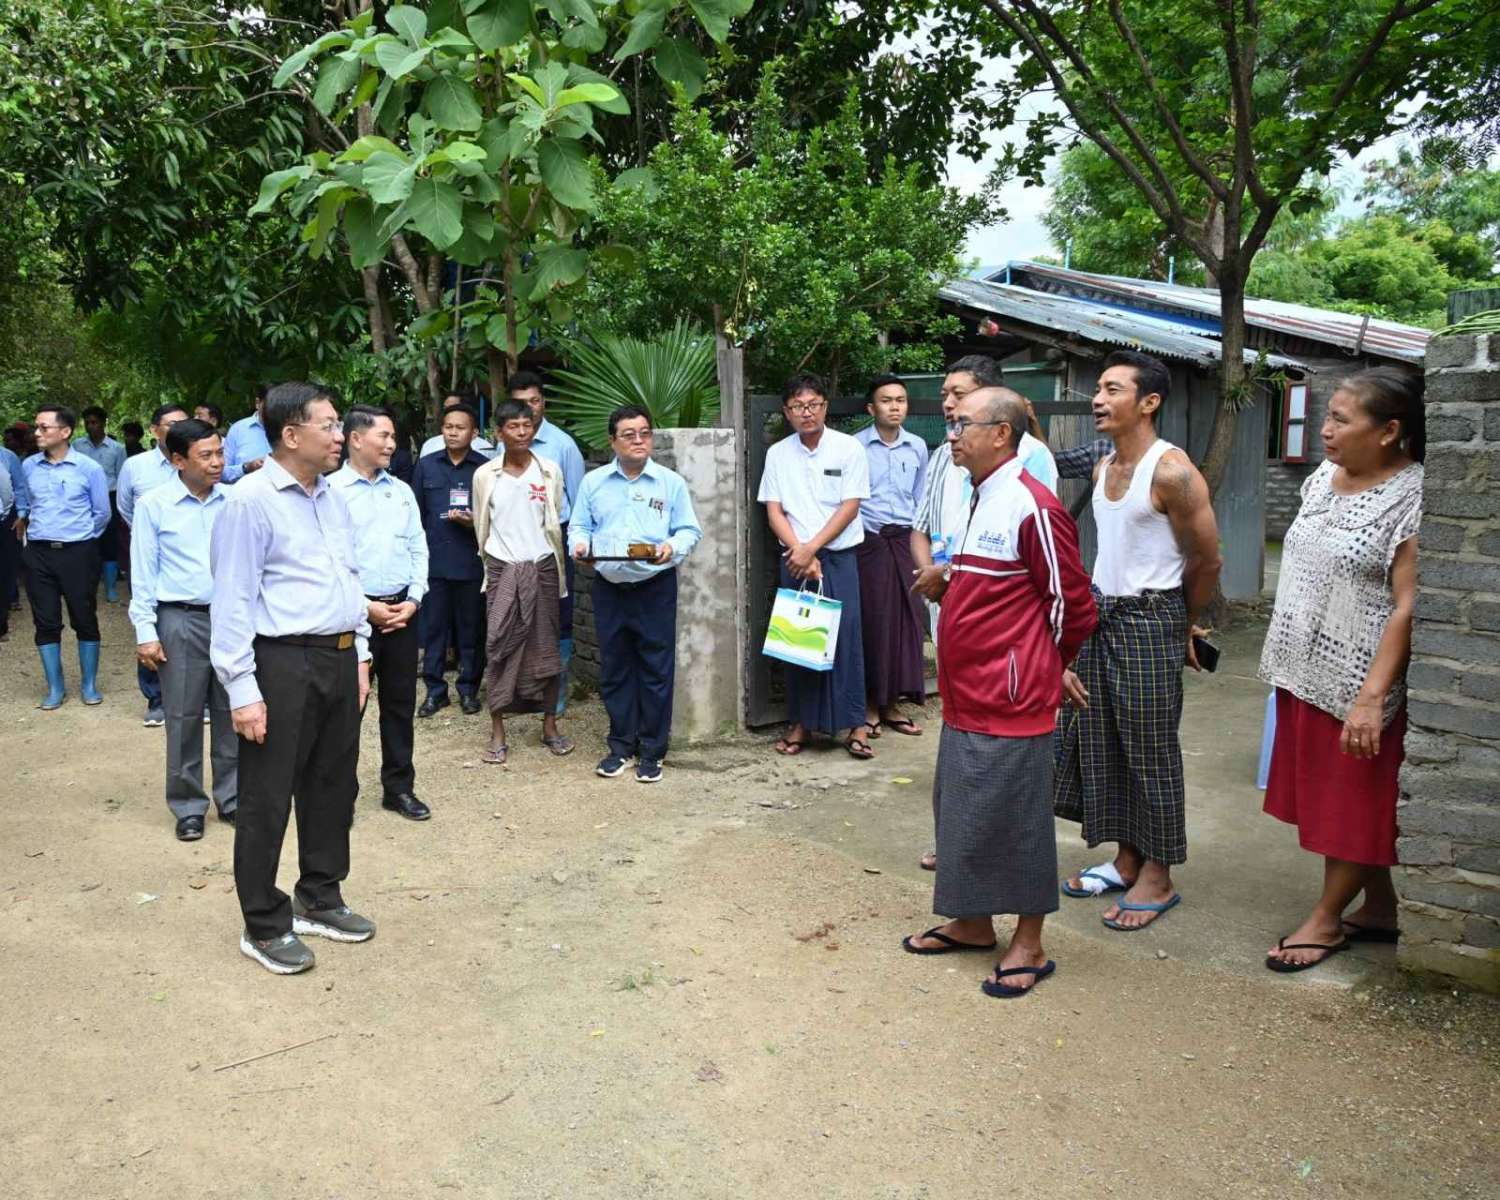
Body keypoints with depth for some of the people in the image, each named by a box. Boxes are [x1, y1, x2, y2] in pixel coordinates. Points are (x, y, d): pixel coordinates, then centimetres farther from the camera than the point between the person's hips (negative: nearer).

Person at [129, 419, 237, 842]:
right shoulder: (153, 505, -2)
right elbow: (143, 574, 0)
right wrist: (146, 631, -4)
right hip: (182, 620, -2)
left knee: (232, 712, 10)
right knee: (183, 717, 5)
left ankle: (232, 798, 23)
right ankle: (188, 806, 19)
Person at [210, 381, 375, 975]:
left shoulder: (332, 497, 12)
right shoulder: (250, 500, -12)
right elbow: (233, 600, -14)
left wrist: (359, 655, 17)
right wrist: (242, 688, -17)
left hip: (338, 660, 8)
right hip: (283, 664, -8)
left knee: (334, 786, 17)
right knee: (267, 798, 3)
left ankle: (319, 900, 34)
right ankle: (264, 927, 17)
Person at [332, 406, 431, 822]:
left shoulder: (402, 491, 11)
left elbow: (418, 549, 12)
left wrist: (413, 600, -1)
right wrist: (365, 607, -13)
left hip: (402, 610, 5)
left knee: (400, 702, 11)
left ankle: (399, 787, 22)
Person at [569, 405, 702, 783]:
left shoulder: (671, 482, 2)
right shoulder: (593, 482, 8)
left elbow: (690, 530, 2)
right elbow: (579, 526, 11)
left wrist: (672, 547, -18)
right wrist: (580, 544, -11)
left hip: (656, 587, -2)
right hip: (609, 587, 2)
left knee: (657, 669, 1)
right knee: (614, 669, 9)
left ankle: (652, 750, 12)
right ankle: (621, 745, 22)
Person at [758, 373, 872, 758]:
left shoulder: (849, 448, -4)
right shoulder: (777, 453, 4)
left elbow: (849, 508, -7)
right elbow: (774, 512, 2)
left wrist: (811, 548, -13)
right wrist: (800, 554, -9)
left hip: (839, 557, -2)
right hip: (794, 558, 2)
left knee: (845, 637, -4)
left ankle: (855, 724, 4)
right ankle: (800, 722, 14)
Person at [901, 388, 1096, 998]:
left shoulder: (1031, 507, -17)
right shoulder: (980, 500, 12)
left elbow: (1070, 604, -12)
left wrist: (1037, 667, 1)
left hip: (1010, 698, -9)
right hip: (966, 694, 9)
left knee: (1013, 820, 2)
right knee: (959, 808, 17)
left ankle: (1029, 946, 17)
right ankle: (972, 923, 33)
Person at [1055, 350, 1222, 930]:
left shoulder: (1171, 472, -15)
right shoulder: (1104, 468, 10)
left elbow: (1206, 562, -9)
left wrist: (1182, 626, 4)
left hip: (1149, 620, -8)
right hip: (1100, 613, 8)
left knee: (1151, 749, 1)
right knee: (1099, 740, 12)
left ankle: (1157, 877, 13)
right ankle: (1126, 860, 25)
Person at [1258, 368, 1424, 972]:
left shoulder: (1411, 498, -16)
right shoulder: (1324, 478, 7)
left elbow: (1407, 606, -19)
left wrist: (1372, 698, -23)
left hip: (1357, 682, -8)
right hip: (1305, 672, 8)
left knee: (1352, 802, 6)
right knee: (1323, 794, 15)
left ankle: (1327, 918, 20)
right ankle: (1380, 908, 31)